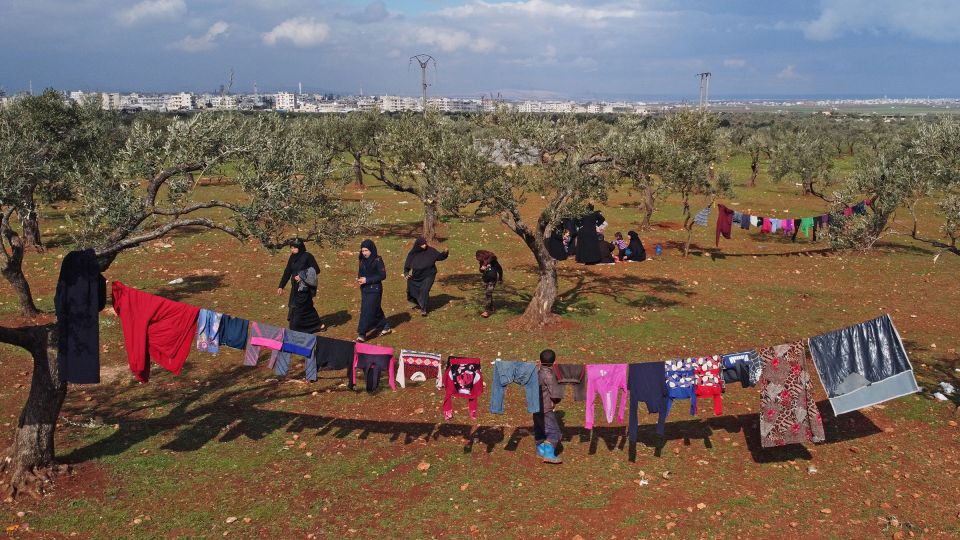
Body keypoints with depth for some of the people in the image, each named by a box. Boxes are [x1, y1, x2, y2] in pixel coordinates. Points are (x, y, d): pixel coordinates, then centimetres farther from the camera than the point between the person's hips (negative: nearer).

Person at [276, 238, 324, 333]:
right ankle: (318, 324, 28)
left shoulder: (307, 256, -13)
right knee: (307, 306, 15)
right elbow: (287, 272, 9)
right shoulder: (293, 257, 6)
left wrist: (303, 276, -20)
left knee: (298, 307, -5)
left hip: (304, 287, -7)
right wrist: (281, 286, 5)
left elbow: (316, 270, -12)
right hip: (295, 286, 7)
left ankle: (294, 331, 3)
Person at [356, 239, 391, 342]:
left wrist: (367, 280, -19)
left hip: (374, 290, -7)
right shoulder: (363, 260, 6)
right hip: (364, 289, 7)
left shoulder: (378, 260, -13)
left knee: (367, 311, -9)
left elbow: (382, 275, -16)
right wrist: (359, 278, -6)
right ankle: (385, 327, 32)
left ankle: (361, 334, -7)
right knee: (375, 310, 16)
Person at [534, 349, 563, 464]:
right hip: (546, 409, -9)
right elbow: (555, 394, -20)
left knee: (539, 428, 22)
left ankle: (540, 450, 36)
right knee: (554, 431, -9)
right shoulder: (549, 375, -18)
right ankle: (549, 454, -18)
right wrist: (555, 402, 1)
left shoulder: (538, 373, 7)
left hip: (537, 407, 9)